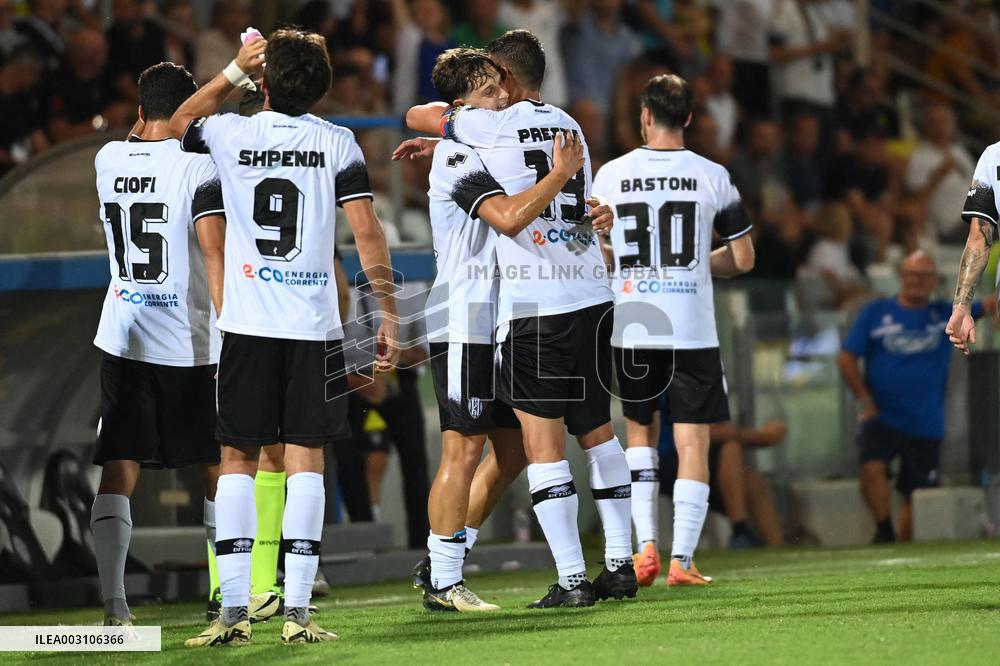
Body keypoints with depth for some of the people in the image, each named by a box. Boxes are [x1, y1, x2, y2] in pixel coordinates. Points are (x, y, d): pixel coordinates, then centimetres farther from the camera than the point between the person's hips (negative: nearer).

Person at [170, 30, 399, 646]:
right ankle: (297, 612, -5)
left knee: (239, 459, 7)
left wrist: (236, 70, 28)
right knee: (305, 460, 1)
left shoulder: (230, 135, 1)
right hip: (315, 327, -1)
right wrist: (388, 317, -2)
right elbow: (368, 232, -6)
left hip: (247, 326, 1)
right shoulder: (337, 144, -1)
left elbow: (181, 122, 25)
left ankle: (234, 611, 0)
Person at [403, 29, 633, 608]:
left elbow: (417, 116, 8)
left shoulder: (494, 126, -7)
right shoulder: (569, 126, 13)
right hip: (592, 296, 7)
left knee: (543, 444, -3)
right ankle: (621, 565, 17)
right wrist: (440, 145, 35)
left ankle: (572, 579, -6)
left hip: (536, 306, -7)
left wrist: (453, 111, 29)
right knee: (597, 430, 16)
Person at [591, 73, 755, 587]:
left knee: (639, 432, 19)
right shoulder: (711, 176, -1)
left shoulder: (610, 175, 0)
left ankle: (646, 545, 7)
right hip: (693, 330, -2)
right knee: (693, 442, 3)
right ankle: (681, 559, -4)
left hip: (632, 328, 2)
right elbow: (742, 259, 4)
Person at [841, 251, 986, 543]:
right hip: (882, 417, -2)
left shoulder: (945, 314, 6)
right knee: (872, 467, -26)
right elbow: (847, 358, 3)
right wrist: (866, 402, -5)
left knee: (916, 495, 6)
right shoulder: (877, 312, 2)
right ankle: (884, 532, -11)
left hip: (926, 425, 2)